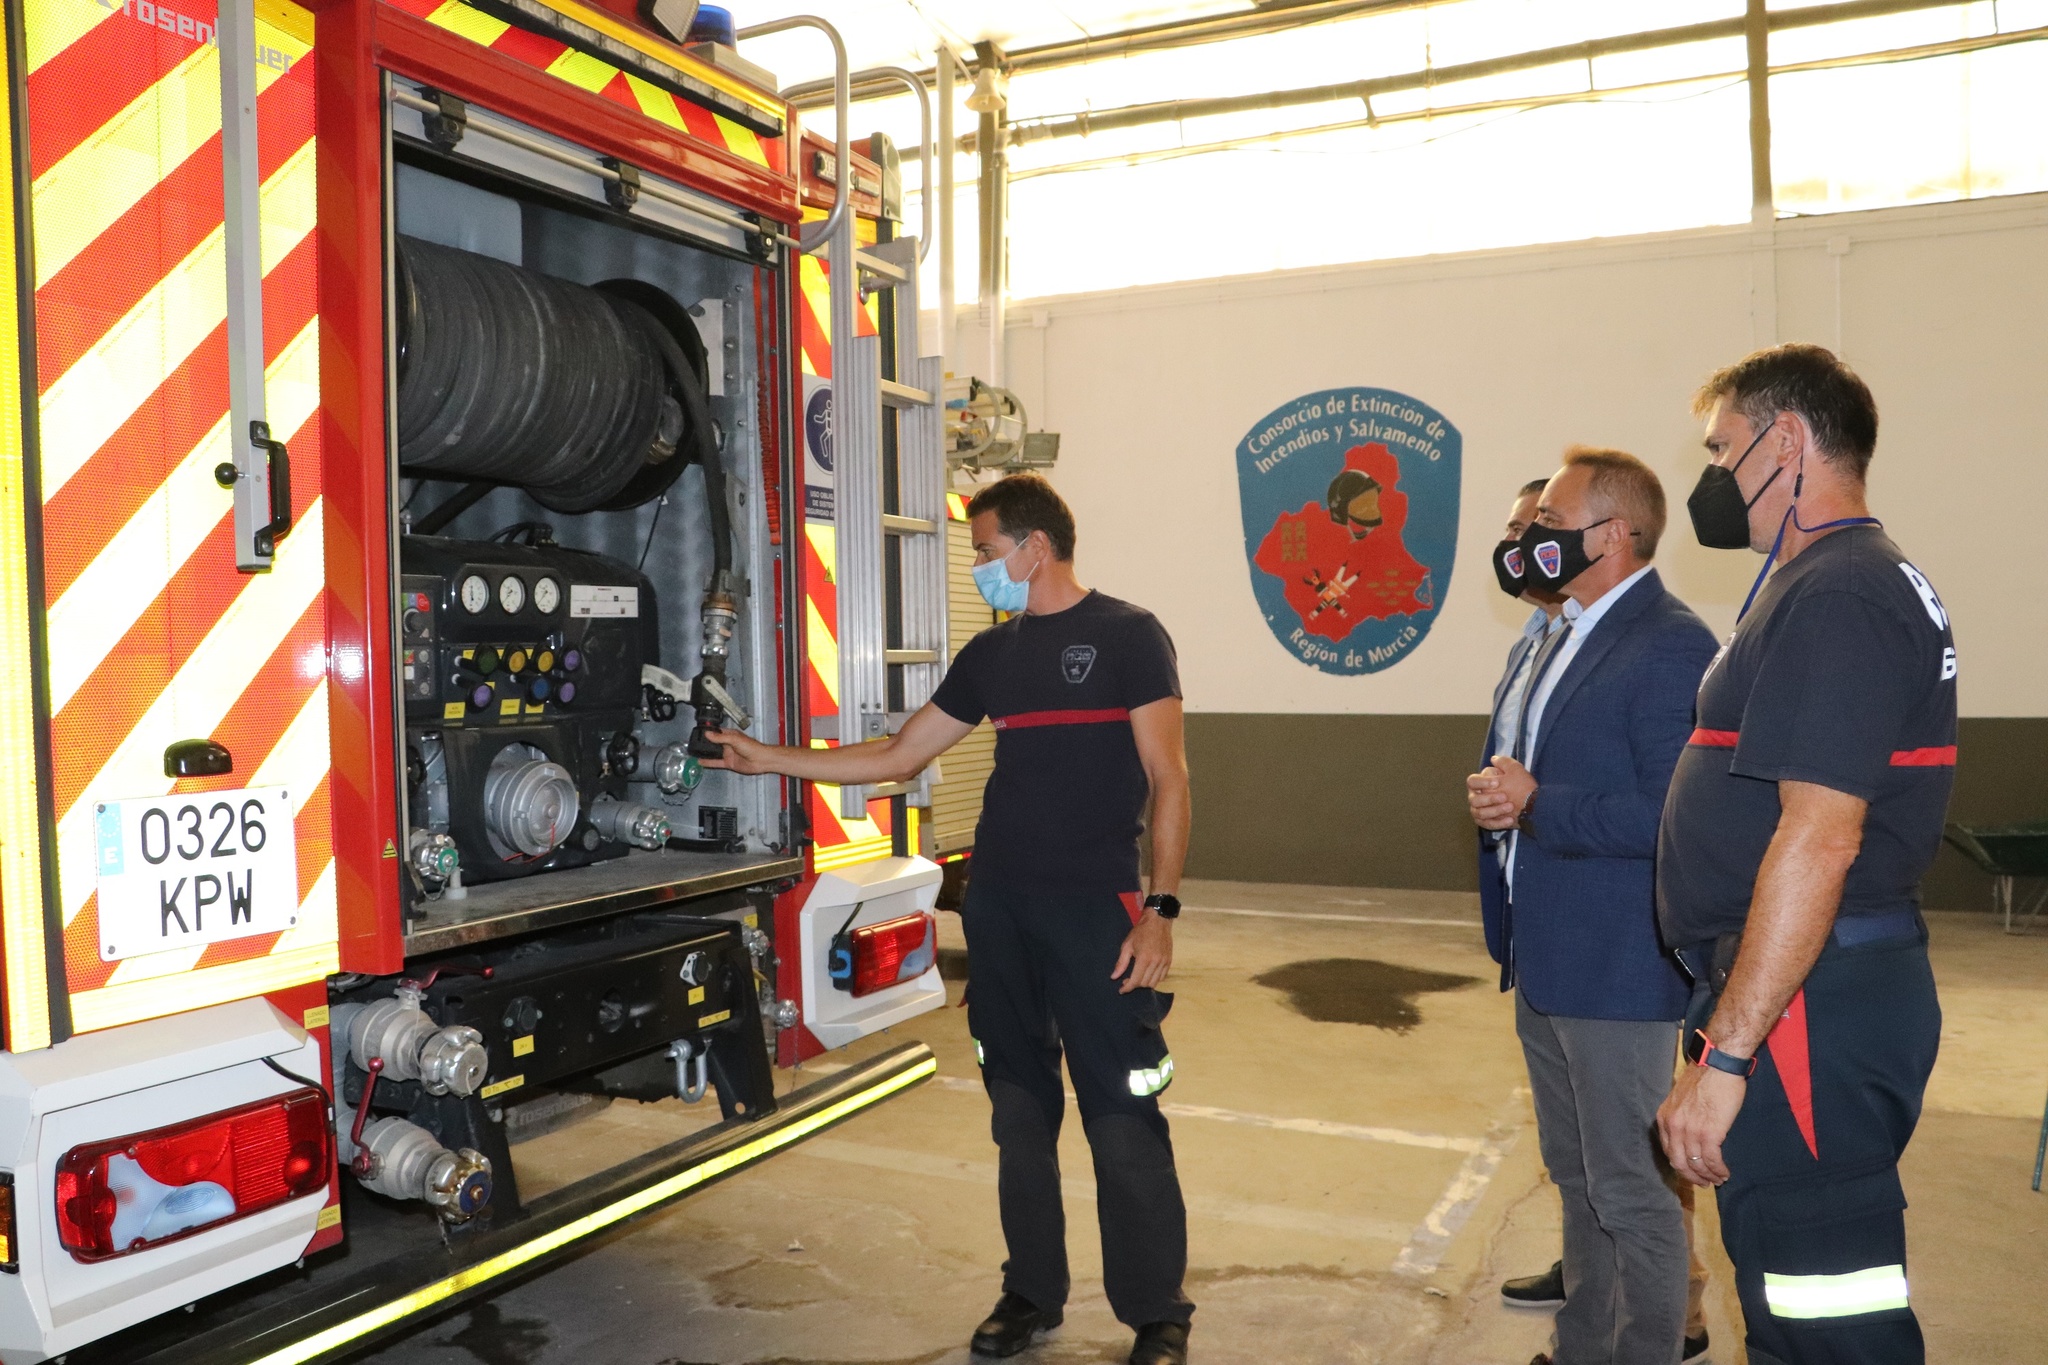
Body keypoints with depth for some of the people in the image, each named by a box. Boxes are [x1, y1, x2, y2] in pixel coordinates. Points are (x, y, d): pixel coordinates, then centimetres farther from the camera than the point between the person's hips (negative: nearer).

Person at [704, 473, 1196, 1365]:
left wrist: (1160, 909, -14)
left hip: (1095, 909, -6)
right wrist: (770, 760, 17)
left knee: (1123, 1122, -2)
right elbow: (897, 758, 18)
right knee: (1019, 1109, 13)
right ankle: (1032, 1293, 28)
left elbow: (1167, 778, -7)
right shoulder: (992, 653, 13)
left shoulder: (1126, 634, -4)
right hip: (997, 908, 6)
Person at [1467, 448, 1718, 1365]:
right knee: (1576, 1176, 22)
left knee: (1630, 1193, 4)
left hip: (1615, 971, -10)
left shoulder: (1671, 647, -18)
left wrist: (1536, 804, -20)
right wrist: (1503, 798, -1)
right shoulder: (1563, 636, 12)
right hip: (1546, 961, 10)